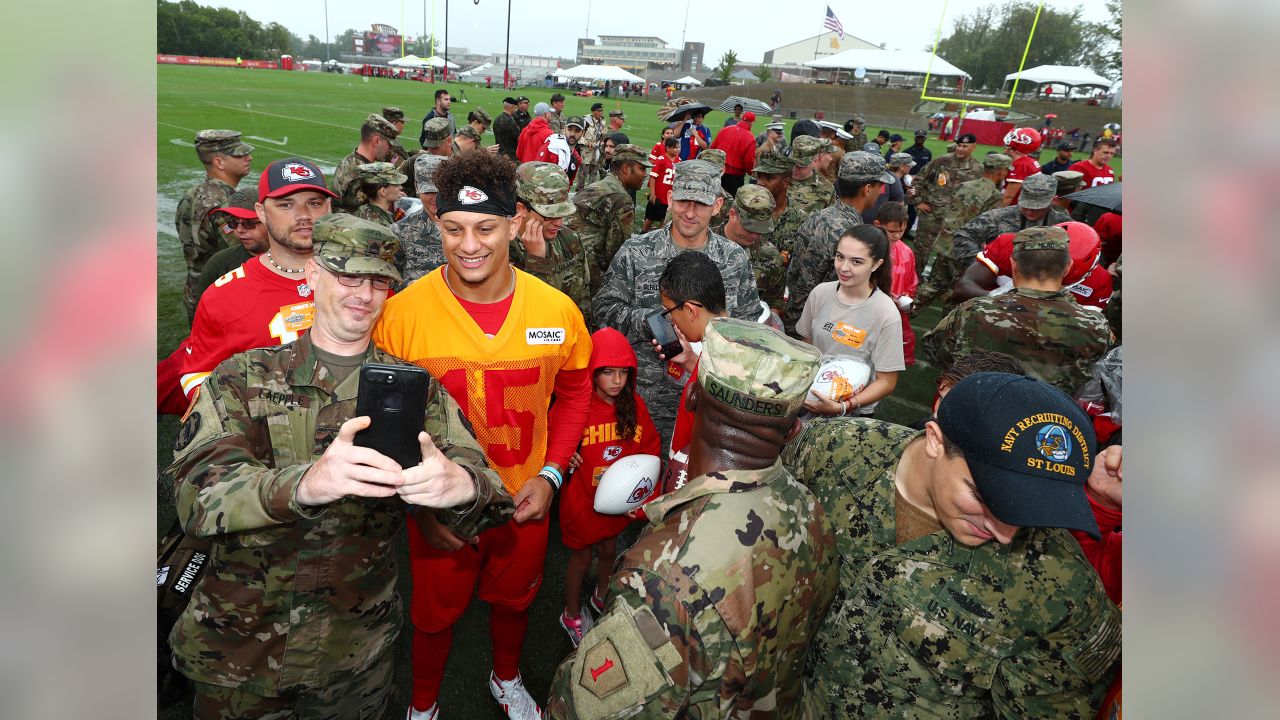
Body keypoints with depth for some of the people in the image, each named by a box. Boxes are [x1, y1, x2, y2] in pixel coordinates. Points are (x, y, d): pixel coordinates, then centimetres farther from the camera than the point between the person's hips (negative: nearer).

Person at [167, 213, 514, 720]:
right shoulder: (243, 377, -5)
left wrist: (462, 485, -39)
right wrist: (303, 482, -40)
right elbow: (196, 491, -19)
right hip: (241, 646, 0)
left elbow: (474, 476, -14)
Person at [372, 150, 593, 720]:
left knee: (514, 599, 27)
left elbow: (574, 393, 2)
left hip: (525, 502, 2)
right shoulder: (401, 313, -21)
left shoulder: (557, 310, -14)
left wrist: (550, 474, -6)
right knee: (435, 613, 22)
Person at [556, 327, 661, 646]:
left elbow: (651, 446, 5)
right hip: (582, 501, -4)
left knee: (608, 550, 25)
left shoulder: (635, 404, -9)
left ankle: (602, 597, 54)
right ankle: (572, 615, 41)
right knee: (581, 558, 16)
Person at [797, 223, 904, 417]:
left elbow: (886, 383, -8)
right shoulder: (820, 293, -3)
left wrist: (842, 407, -20)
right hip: (810, 399, 3)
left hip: (854, 413, -3)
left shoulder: (887, 316, -15)